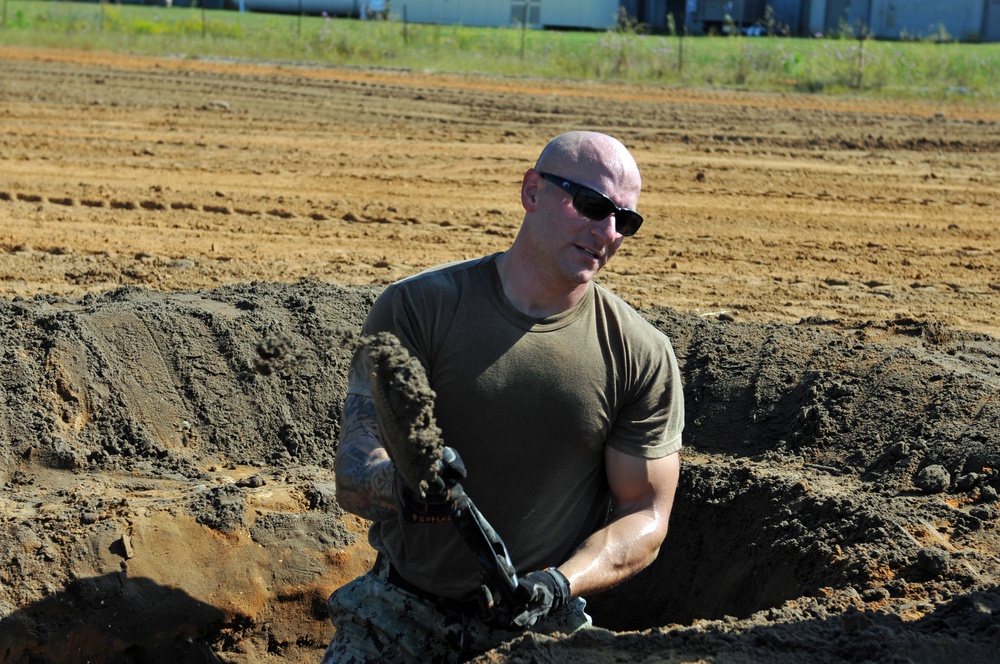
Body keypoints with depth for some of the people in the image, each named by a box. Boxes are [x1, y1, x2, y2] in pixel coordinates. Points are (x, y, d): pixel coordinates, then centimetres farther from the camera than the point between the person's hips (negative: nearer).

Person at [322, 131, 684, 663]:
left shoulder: (644, 356, -1)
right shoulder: (416, 307, -4)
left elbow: (645, 517, 2)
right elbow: (353, 476, -11)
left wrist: (561, 582, -16)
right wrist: (399, 482, -35)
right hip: (401, 614, 0)